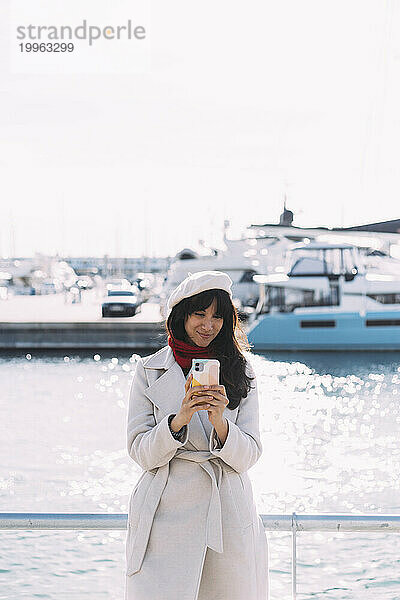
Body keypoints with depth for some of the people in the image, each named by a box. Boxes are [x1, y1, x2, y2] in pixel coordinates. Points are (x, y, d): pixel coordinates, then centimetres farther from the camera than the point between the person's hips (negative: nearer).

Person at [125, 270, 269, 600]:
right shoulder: (150, 370, 5)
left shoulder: (241, 372, 8)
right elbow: (141, 452, -1)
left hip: (228, 512, 1)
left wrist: (219, 421, -17)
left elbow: (247, 456, 2)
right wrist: (180, 419, -17)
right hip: (166, 512, -1)